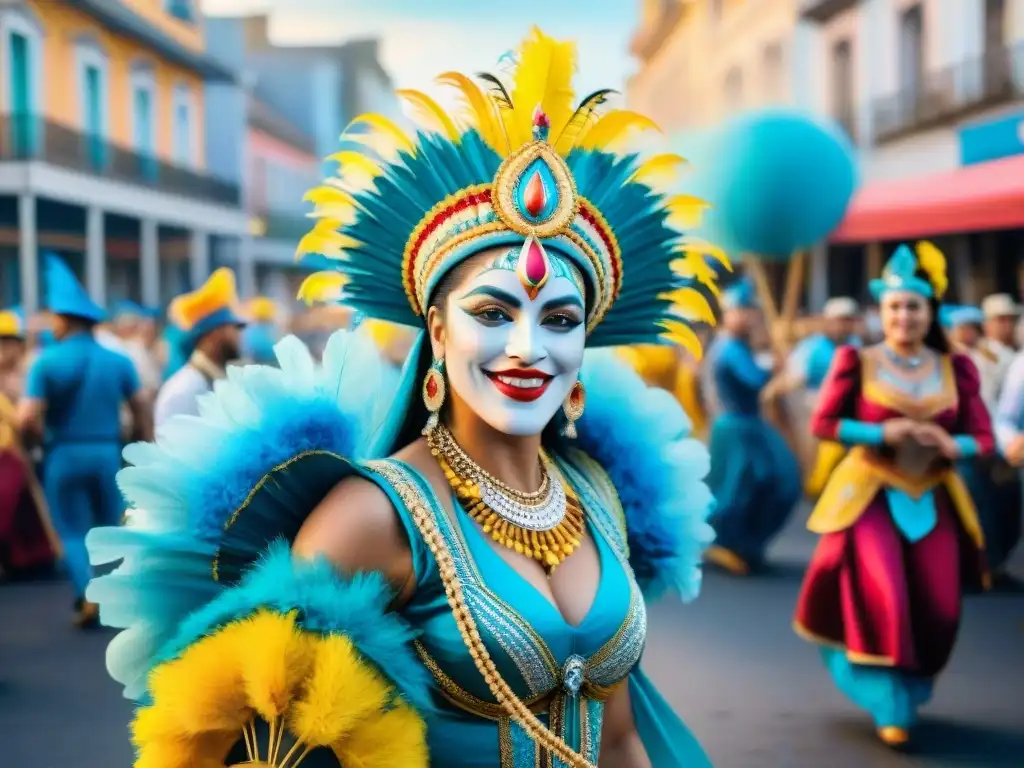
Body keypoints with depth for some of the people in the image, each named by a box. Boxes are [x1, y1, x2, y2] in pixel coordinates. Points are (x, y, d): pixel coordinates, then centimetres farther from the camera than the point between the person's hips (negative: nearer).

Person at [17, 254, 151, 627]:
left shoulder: (47, 362, -9)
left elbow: (27, 419, -14)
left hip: (64, 455, -2)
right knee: (109, 527, 17)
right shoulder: (118, 361, -2)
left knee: (73, 532, 9)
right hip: (107, 453, 2)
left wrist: (46, 437, 6)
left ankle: (89, 594, -8)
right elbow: (142, 413, 0)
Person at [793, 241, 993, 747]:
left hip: (932, 502, 3)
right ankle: (889, 706, -1)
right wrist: (880, 433, -17)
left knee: (937, 611, 3)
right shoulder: (858, 362, -4)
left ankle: (910, 690, 30)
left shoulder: (954, 369, 4)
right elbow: (823, 423, -5)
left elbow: (984, 437, 5)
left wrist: (953, 445, -17)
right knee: (885, 600, -16)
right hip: (872, 497, -3)